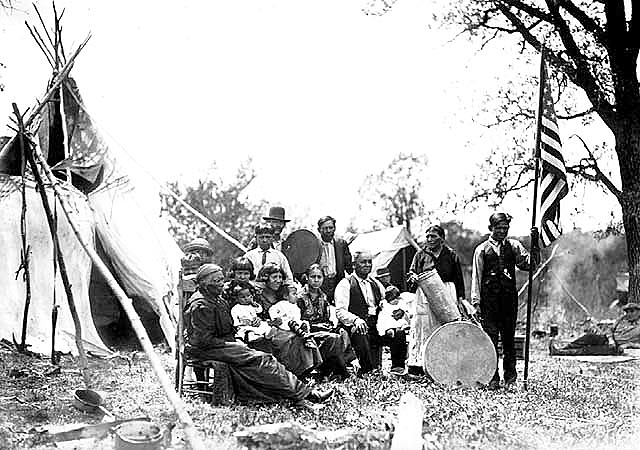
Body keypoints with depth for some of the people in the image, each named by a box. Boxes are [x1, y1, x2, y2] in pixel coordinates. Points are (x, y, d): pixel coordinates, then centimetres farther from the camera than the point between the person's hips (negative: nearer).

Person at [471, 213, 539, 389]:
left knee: (509, 338, 4)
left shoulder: (513, 246, 11)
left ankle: (510, 377, 13)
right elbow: (476, 276, 5)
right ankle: (492, 378, 3)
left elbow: (528, 263, 2)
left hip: (509, 297, 2)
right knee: (491, 337, -2)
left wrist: (534, 245, -10)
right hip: (489, 298, -2)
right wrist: (476, 301, -1)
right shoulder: (482, 249, 6)